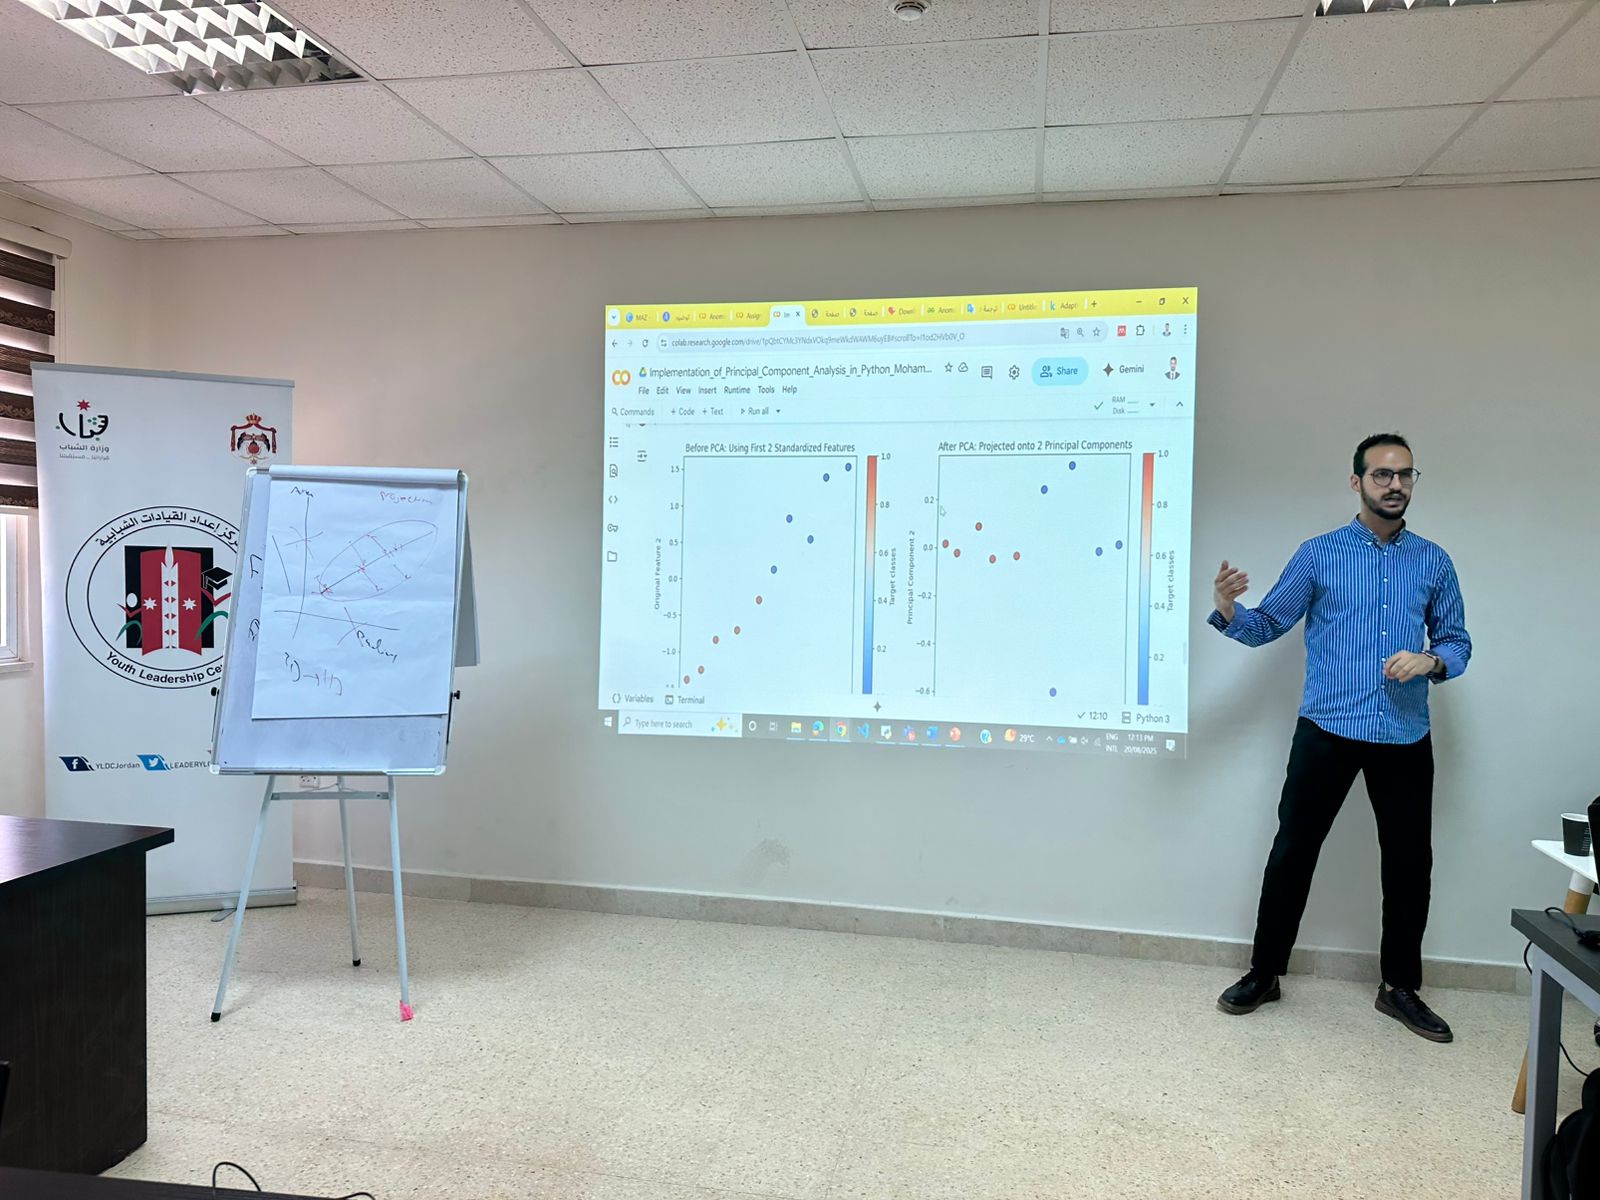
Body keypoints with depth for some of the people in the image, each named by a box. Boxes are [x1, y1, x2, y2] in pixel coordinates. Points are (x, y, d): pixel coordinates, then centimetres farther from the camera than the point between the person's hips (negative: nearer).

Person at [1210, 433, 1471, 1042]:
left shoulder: (1435, 563, 8)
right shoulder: (1318, 554, 1)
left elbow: (1458, 642, 11)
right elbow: (1267, 625, 0)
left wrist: (1431, 660, -12)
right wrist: (1228, 610, -22)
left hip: (1406, 738, 2)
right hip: (1327, 730, -2)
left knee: (1410, 861, 8)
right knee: (1293, 851, 3)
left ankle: (1400, 987, 26)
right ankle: (1263, 973, 17)